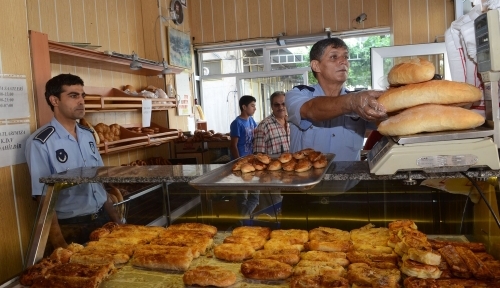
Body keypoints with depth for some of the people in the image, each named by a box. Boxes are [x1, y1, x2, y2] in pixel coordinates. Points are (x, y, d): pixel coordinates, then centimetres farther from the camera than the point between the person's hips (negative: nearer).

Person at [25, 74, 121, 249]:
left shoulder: (87, 135, 5)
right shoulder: (40, 143, -14)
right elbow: (43, 197, -14)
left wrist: (115, 218, 9)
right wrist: (60, 244, -17)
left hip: (103, 219, 6)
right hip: (70, 227, -6)